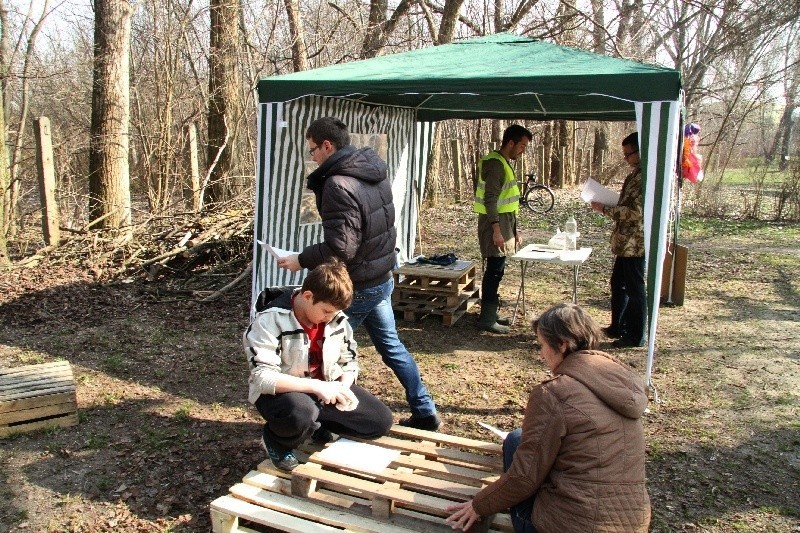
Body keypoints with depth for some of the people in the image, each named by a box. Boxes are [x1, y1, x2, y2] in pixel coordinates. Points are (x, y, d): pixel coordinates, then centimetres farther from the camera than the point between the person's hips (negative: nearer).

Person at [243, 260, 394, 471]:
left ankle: (317, 424, 16)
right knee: (300, 412, -41)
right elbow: (263, 378, -30)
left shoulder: (337, 319, -5)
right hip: (281, 391, -6)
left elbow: (349, 361, 6)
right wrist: (315, 386, -35)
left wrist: (343, 388, -16)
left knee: (381, 420, -5)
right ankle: (276, 440, -5)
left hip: (325, 388, 6)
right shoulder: (271, 321, -23)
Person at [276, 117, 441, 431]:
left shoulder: (338, 185, -22)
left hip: (357, 286, -9)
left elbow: (339, 248, -26)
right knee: (390, 345, 20)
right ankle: (425, 413, 27)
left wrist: (301, 260, -13)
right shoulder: (375, 171, 5)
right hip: (383, 278, 9)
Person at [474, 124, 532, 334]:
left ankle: (489, 314, 21)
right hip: (494, 223, -10)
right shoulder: (495, 163, -14)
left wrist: (514, 230, 22)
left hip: (503, 222, 10)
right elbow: (490, 199, -21)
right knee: (495, 270, -7)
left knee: (495, 270, 13)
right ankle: (487, 319, -2)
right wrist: (496, 230, -25)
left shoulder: (505, 163, 18)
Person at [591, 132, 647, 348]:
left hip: (635, 243, -10)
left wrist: (604, 209, -16)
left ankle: (636, 336, 13)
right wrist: (607, 206, 7)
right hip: (626, 242, 10)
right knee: (618, 283, 18)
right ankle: (617, 327, 32)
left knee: (634, 288, 1)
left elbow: (635, 211, -25)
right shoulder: (636, 174, 12)